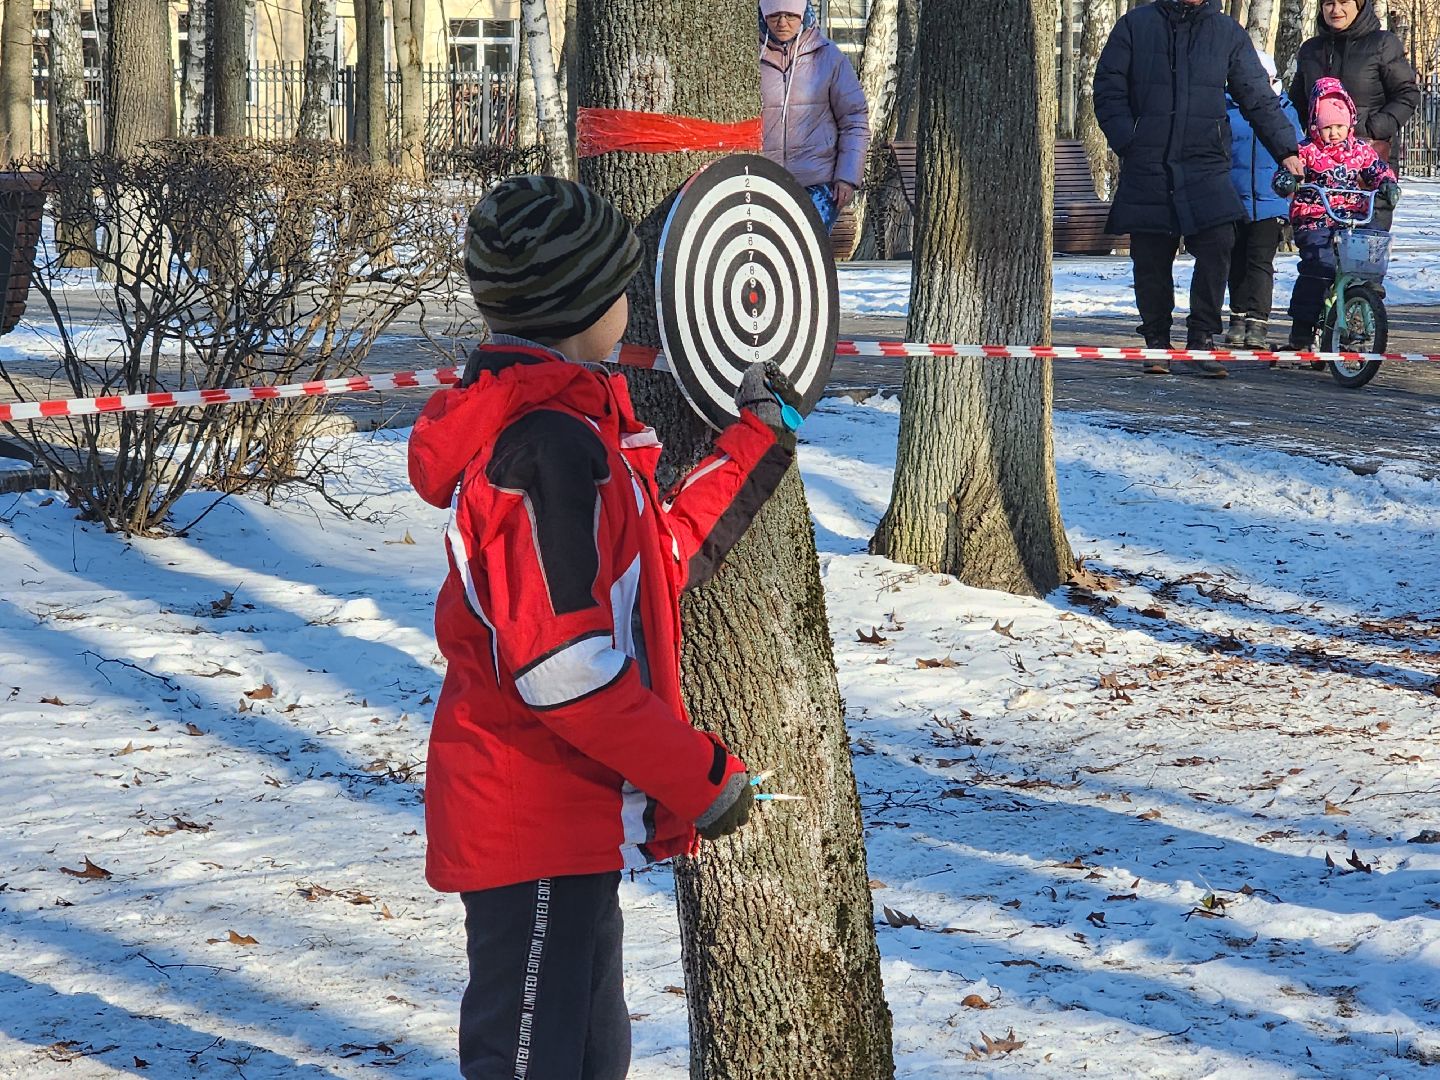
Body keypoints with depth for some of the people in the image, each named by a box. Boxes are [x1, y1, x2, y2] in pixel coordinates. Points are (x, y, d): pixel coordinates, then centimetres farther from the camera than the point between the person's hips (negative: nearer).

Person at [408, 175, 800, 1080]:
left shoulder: (568, 424, 12)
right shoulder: (547, 442, -21)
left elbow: (658, 558, 19)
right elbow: (563, 667, -26)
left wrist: (758, 440, 24)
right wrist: (700, 775, -18)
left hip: (570, 820, 11)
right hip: (536, 830, -11)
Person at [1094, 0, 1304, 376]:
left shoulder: (1228, 32, 9)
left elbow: (1258, 98, 11)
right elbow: (1109, 88, 4)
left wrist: (1285, 150, 4)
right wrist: (1127, 141, -9)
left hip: (1206, 165, 0)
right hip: (1146, 168, 0)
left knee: (1218, 244, -15)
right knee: (1151, 259, 2)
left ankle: (1201, 338, -3)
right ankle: (1157, 341, 18)